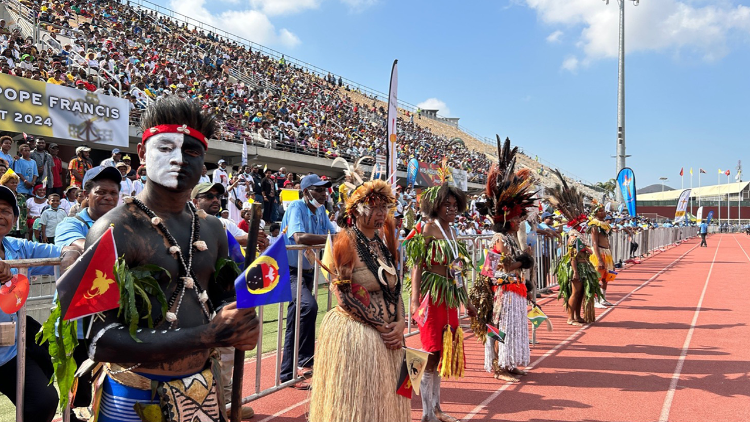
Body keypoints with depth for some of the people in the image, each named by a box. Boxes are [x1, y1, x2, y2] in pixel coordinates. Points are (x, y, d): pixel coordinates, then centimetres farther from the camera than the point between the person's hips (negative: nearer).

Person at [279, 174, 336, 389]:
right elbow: (299, 237, -32)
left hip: (307, 270, 8)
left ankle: (288, 374, 22)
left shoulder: (320, 210, 8)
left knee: (296, 322, 12)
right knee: (308, 306, -31)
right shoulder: (297, 207, -15)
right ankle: (304, 362, -18)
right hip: (291, 270, -8)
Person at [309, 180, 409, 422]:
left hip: (387, 334, 7)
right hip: (356, 334, -7)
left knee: (384, 397, 16)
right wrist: (382, 327, -12)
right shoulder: (347, 241, -13)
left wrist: (400, 323, -6)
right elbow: (345, 295, -15)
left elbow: (395, 286, 10)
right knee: (359, 400, 5)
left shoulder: (382, 240, 7)